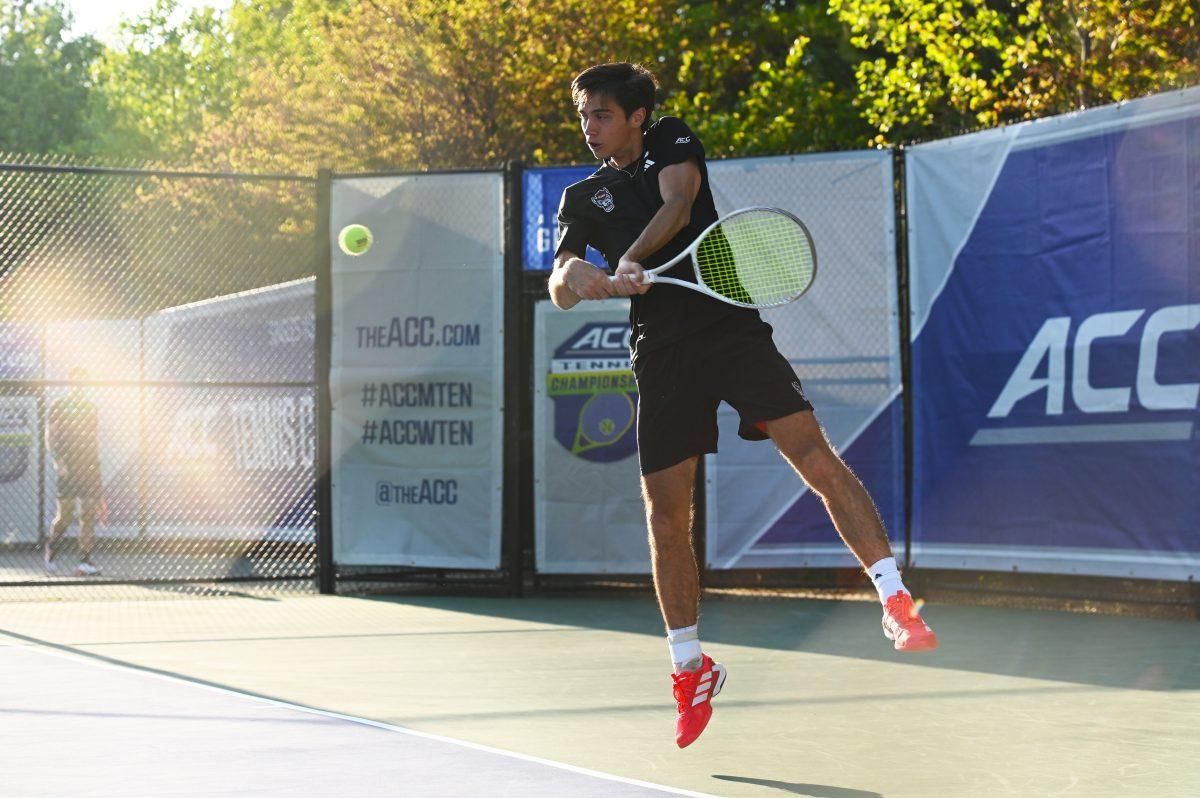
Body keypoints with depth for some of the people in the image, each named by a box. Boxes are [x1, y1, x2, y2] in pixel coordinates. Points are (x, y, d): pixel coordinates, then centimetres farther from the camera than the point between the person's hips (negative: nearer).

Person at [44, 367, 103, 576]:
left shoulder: (90, 408, 15)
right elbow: (50, 439, -2)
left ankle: (85, 561, -2)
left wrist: (96, 464, 12)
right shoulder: (58, 407, 2)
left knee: (89, 514, -2)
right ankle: (50, 550, 18)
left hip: (89, 469, 4)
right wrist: (58, 460, -15)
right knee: (64, 515, -5)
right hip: (67, 470, -4)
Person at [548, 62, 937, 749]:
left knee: (813, 452, -18)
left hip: (729, 325, -3)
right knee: (665, 509, 0)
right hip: (662, 352, 3)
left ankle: (896, 602, -21)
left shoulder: (673, 142, 11)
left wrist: (632, 258, -27)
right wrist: (573, 276, -17)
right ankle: (691, 667, 15)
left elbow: (677, 204, -10)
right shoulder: (584, 198, 17)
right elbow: (559, 290, 8)